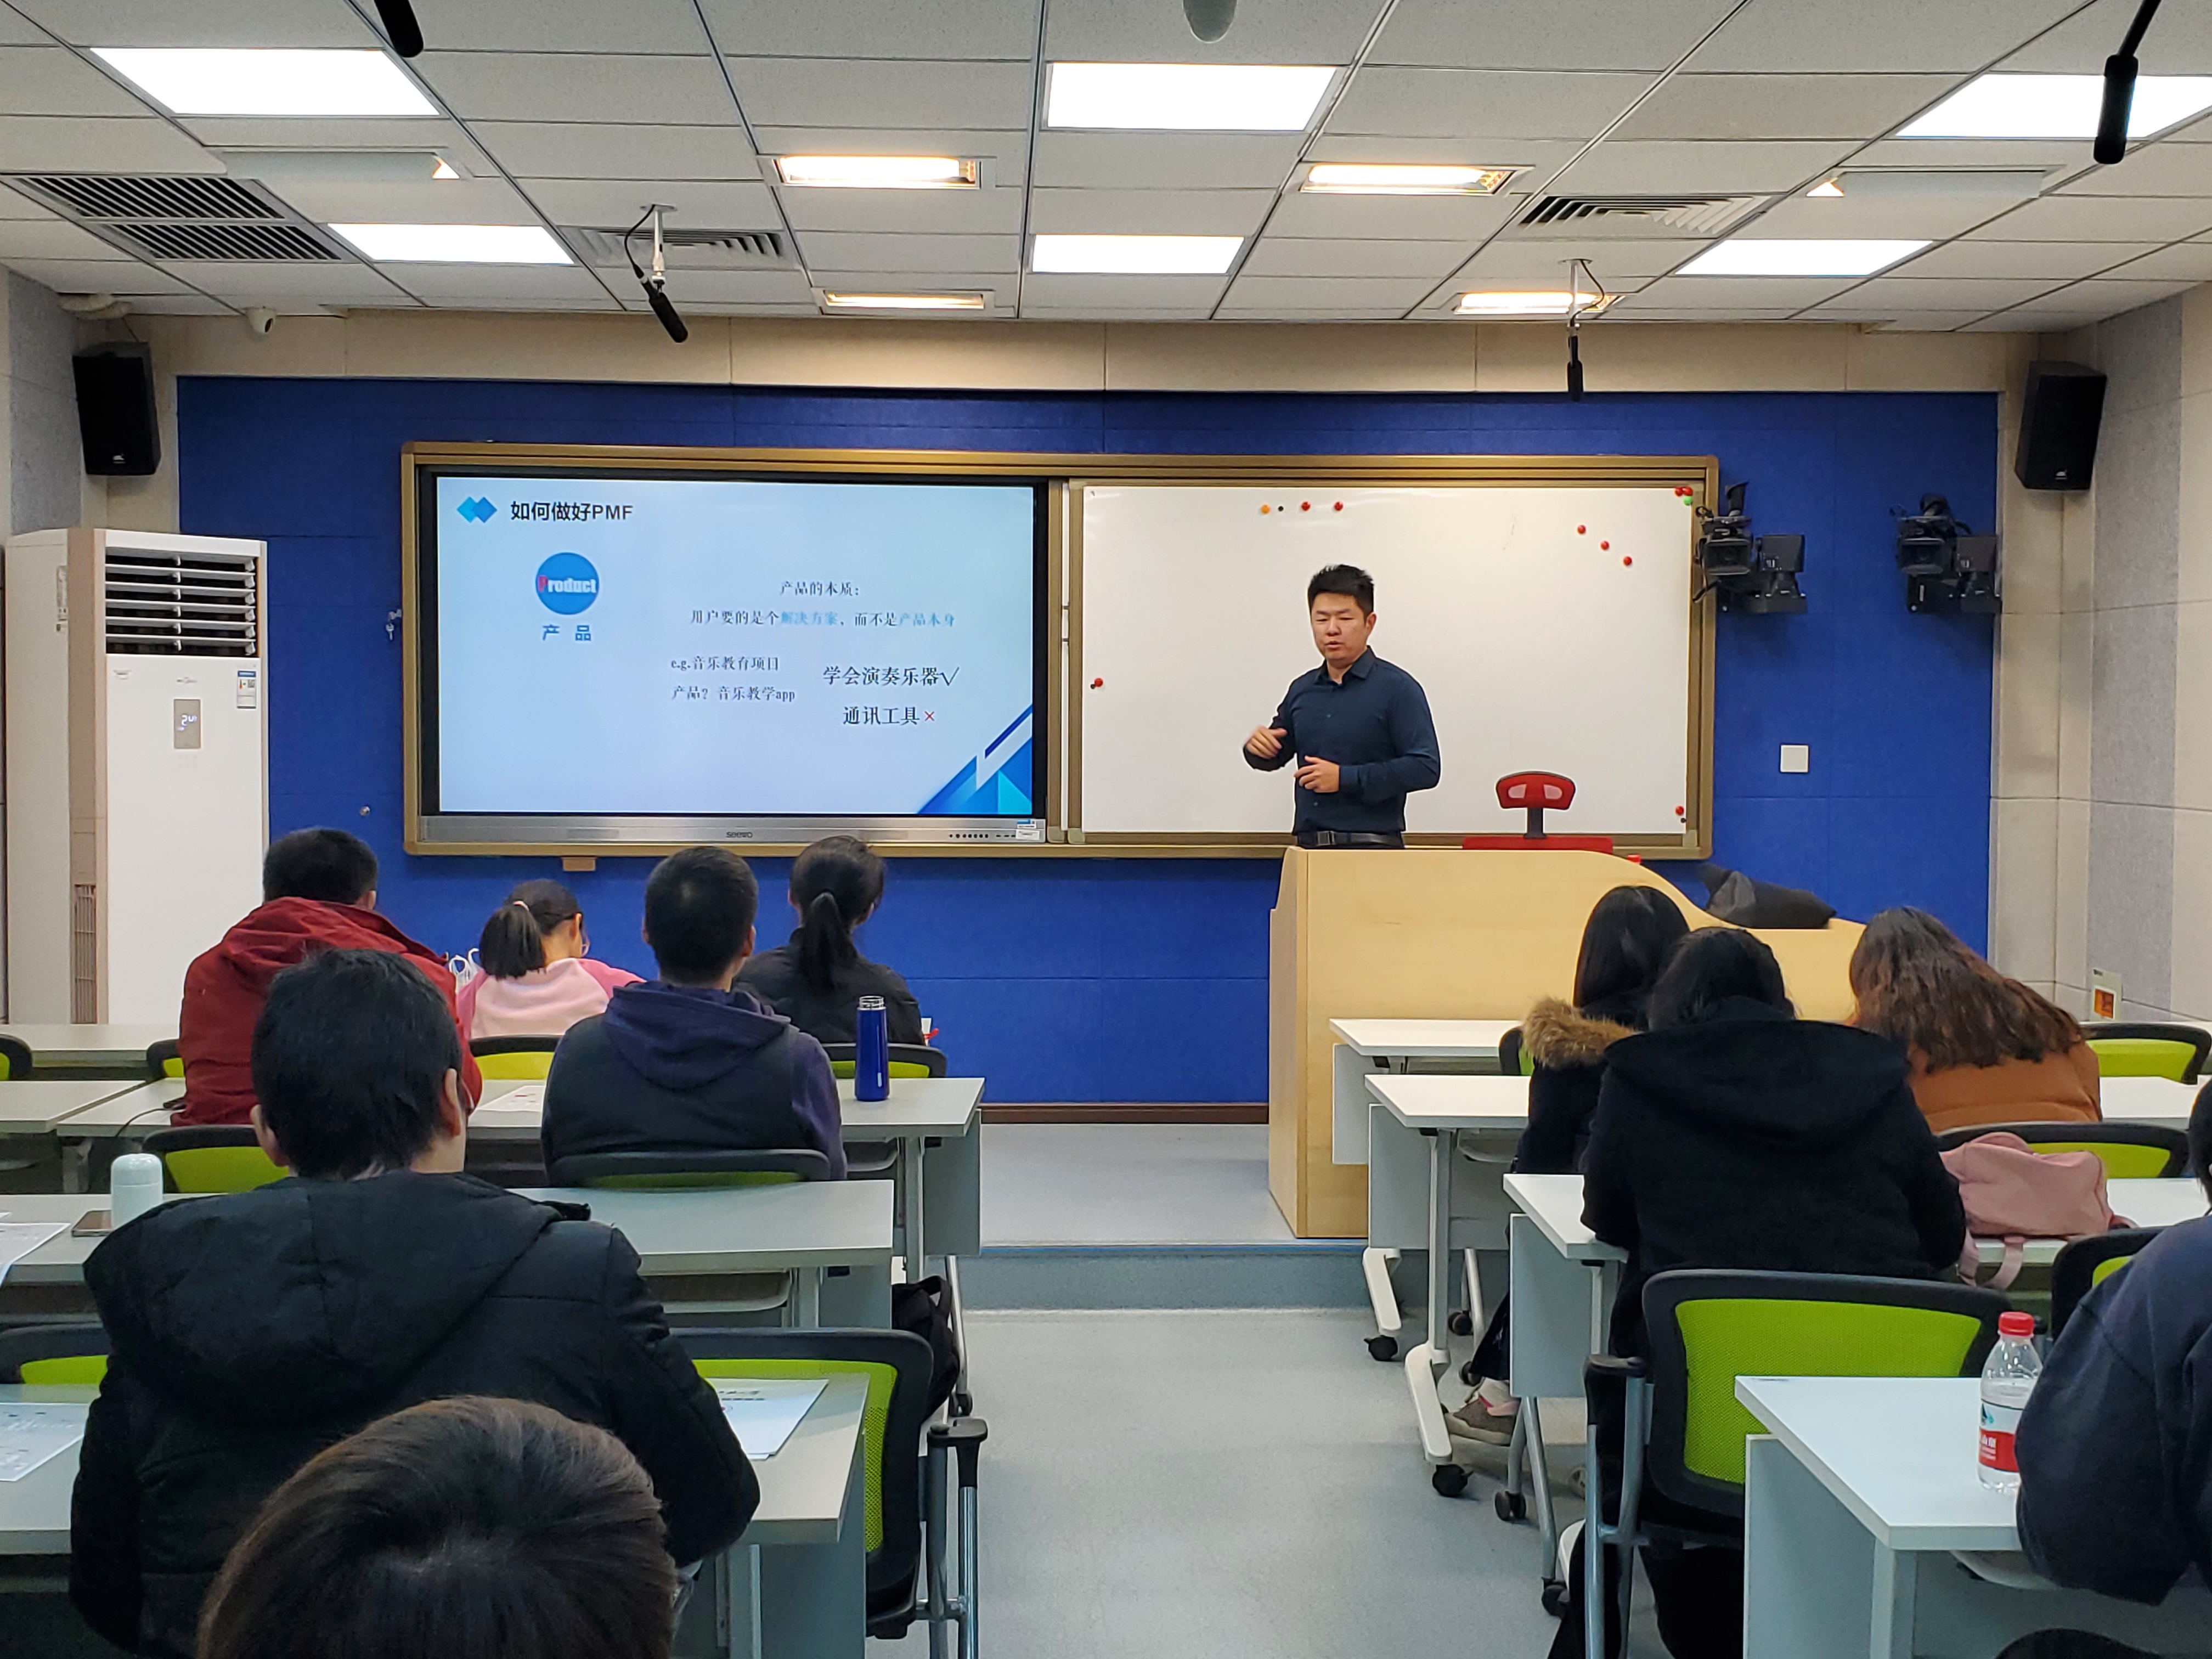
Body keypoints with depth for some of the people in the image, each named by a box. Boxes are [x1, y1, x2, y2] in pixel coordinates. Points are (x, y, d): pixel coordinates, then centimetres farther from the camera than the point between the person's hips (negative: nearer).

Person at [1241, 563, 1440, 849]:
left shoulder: (1397, 688, -3)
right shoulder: (1302, 690, 14)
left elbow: (1425, 767, -11)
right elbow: (1276, 755, 27)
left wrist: (1346, 778, -15)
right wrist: (1258, 748, 2)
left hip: (1372, 849, -5)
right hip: (1309, 847, 5)